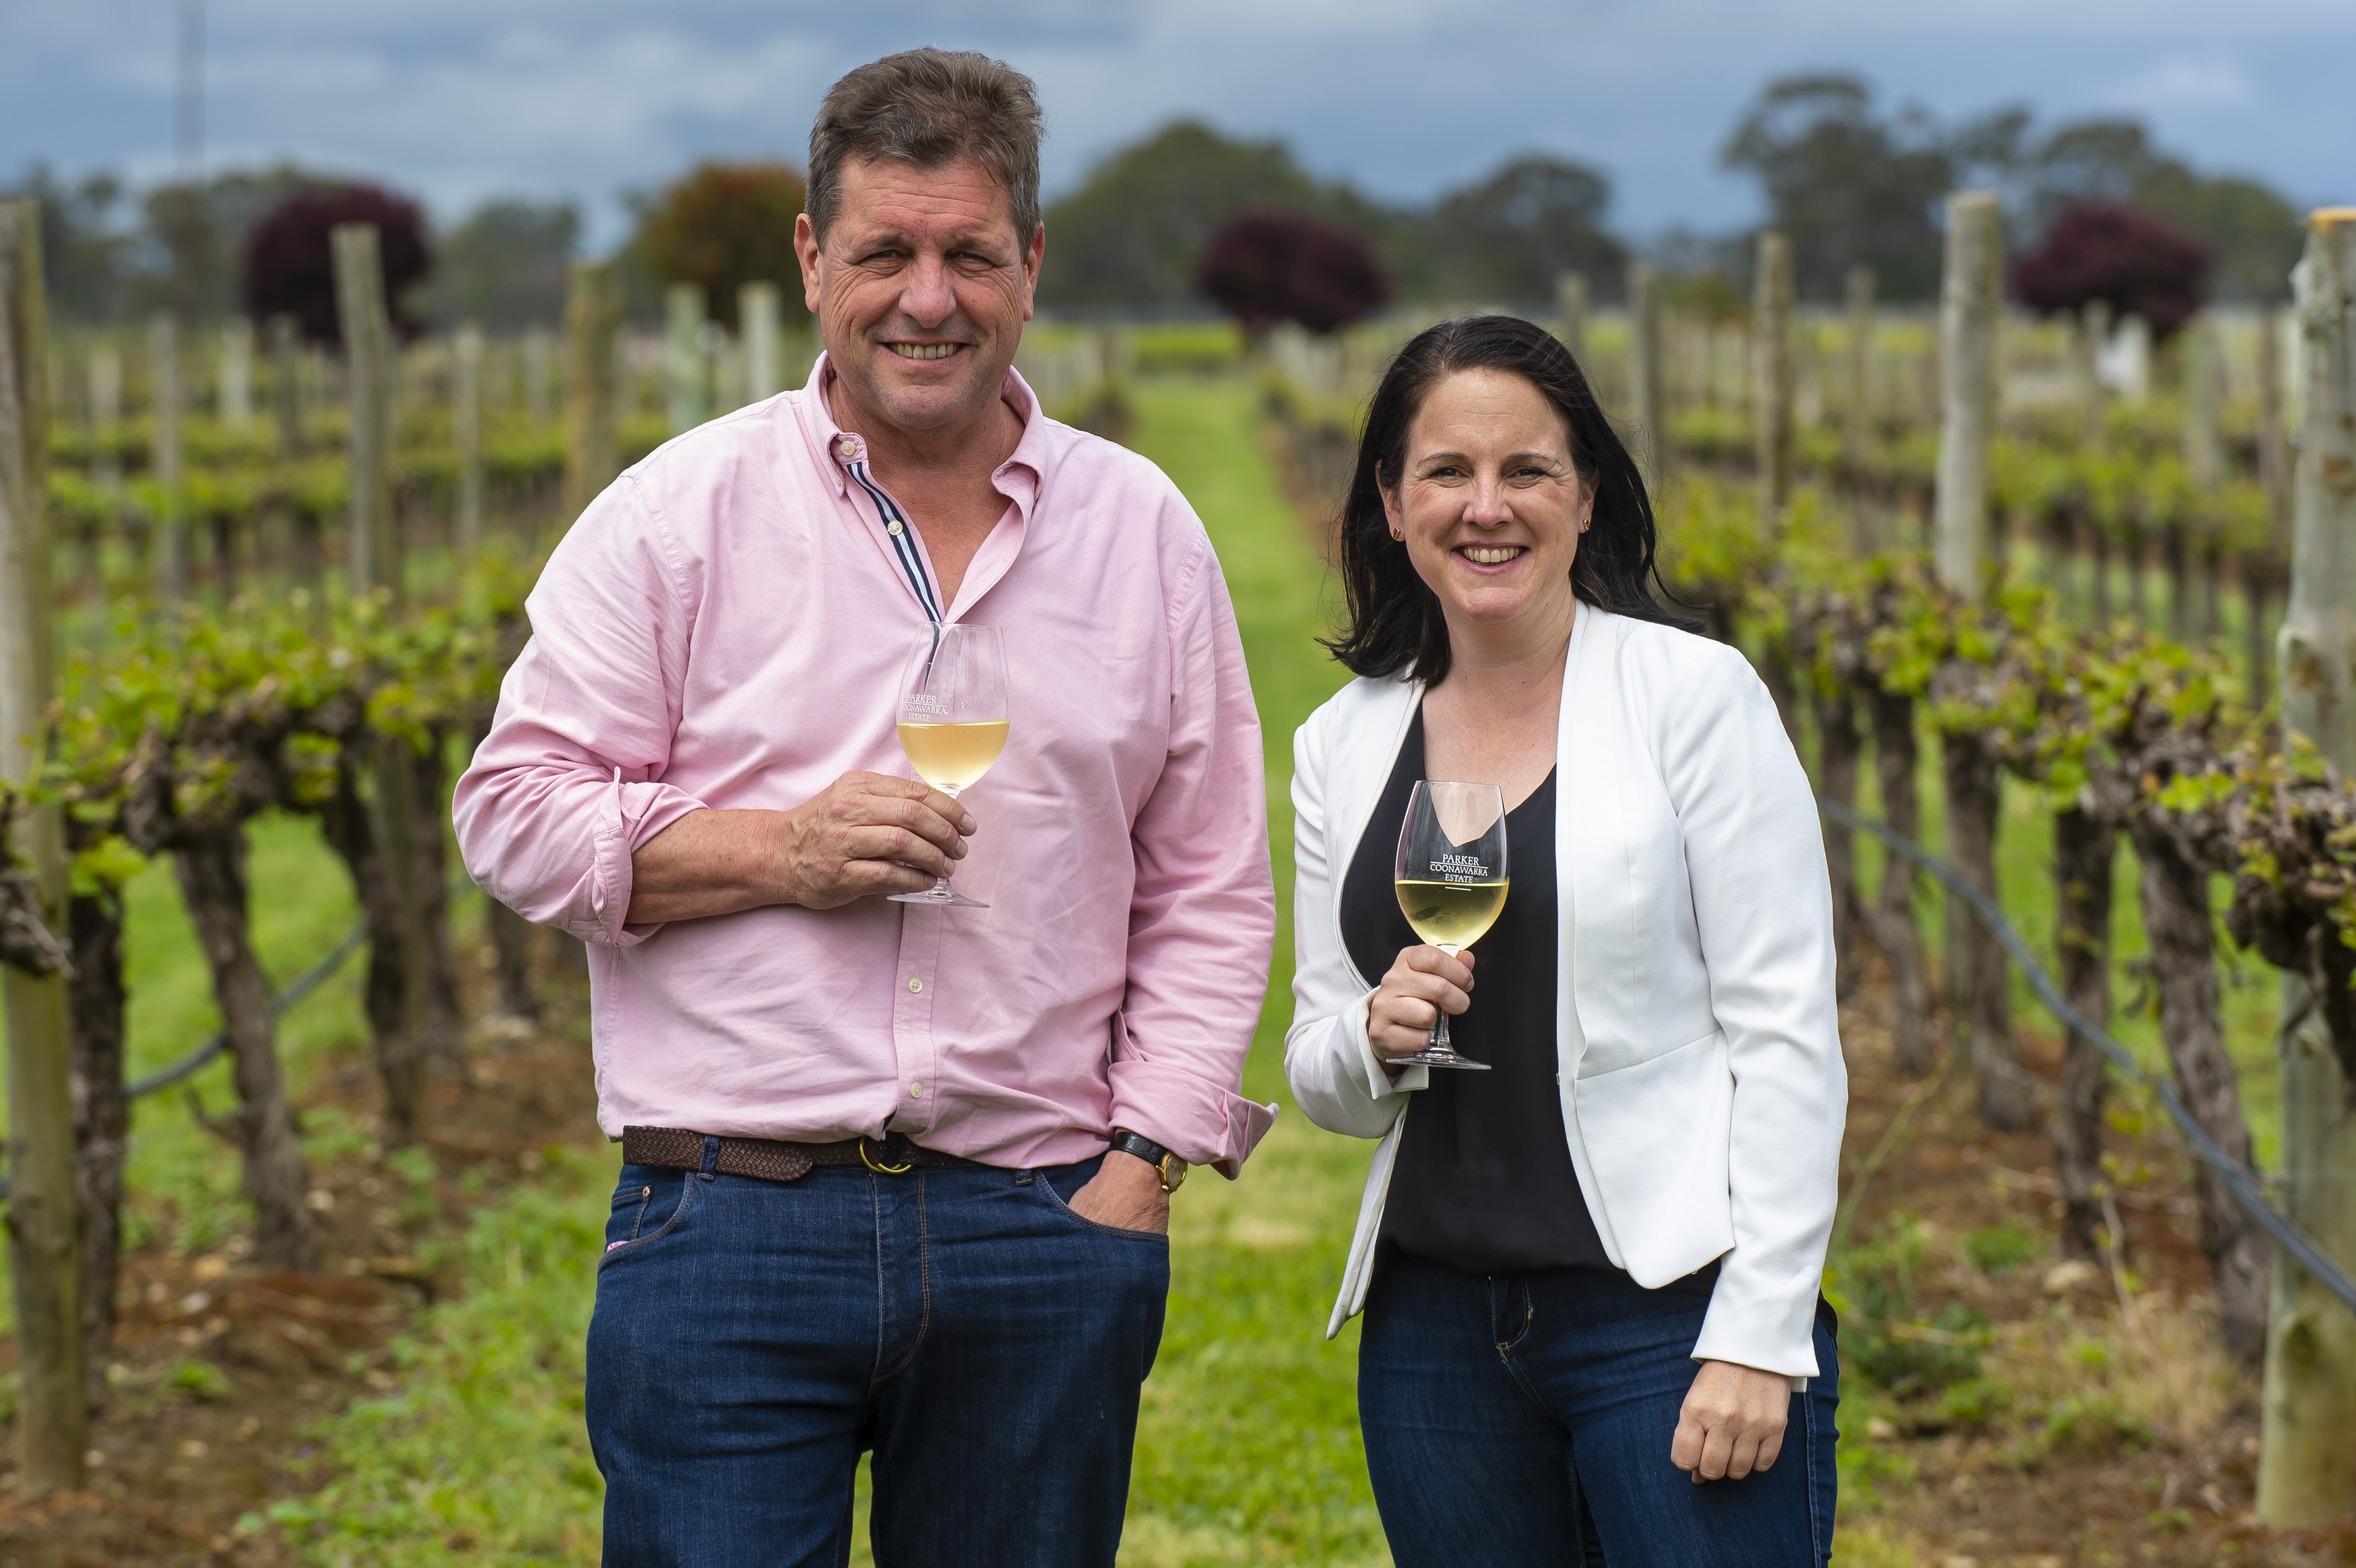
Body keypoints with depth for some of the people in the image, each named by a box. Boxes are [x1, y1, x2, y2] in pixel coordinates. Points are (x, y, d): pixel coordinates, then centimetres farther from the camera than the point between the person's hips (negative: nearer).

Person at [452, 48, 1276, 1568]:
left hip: (1043, 1225, 2)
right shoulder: (678, 515, 3)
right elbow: (515, 815, 2)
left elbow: (1211, 895, 12)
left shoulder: (1142, 532, 10)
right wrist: (783, 851, -11)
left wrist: (1141, 1170, 1)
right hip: (731, 1223, -2)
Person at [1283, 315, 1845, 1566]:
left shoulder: (1696, 697, -3)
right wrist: (1376, 1034, -8)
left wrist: (1759, 1337, -12)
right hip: (1434, 1317, 4)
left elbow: (1787, 1031, -6)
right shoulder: (1340, 745, 9)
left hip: (1670, 1309, -4)